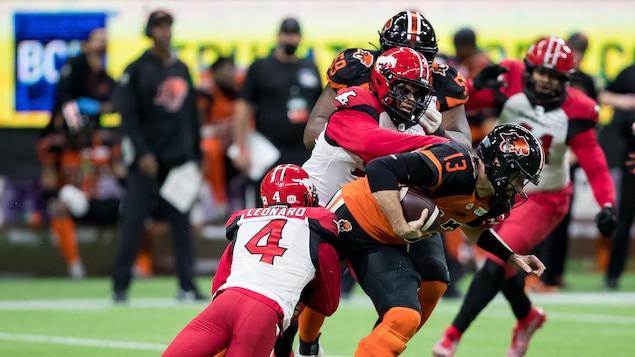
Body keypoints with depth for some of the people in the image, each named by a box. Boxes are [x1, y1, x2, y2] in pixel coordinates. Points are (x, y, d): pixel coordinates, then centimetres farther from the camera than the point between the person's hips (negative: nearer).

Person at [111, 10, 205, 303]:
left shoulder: (182, 69, 13)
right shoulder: (137, 70, -4)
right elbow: (128, 115, -9)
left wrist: (196, 154, 14)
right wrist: (142, 154, -17)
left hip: (179, 159, 5)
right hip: (146, 159, -5)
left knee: (182, 223, 3)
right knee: (132, 221, -4)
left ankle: (187, 286, 6)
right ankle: (120, 286, 1)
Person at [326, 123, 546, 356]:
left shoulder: (492, 203, -4)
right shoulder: (457, 164, -30)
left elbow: (472, 227, 21)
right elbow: (380, 169, -36)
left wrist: (511, 257, 9)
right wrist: (401, 226, -37)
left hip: (385, 247, 7)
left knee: (405, 319, -11)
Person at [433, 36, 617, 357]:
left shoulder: (574, 113, -19)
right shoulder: (511, 83, -15)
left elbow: (594, 164, -18)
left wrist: (607, 204, -31)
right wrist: (477, 86, -31)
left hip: (541, 200, -4)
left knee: (495, 263, -16)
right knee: (502, 264, 13)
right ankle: (528, 318, 44)